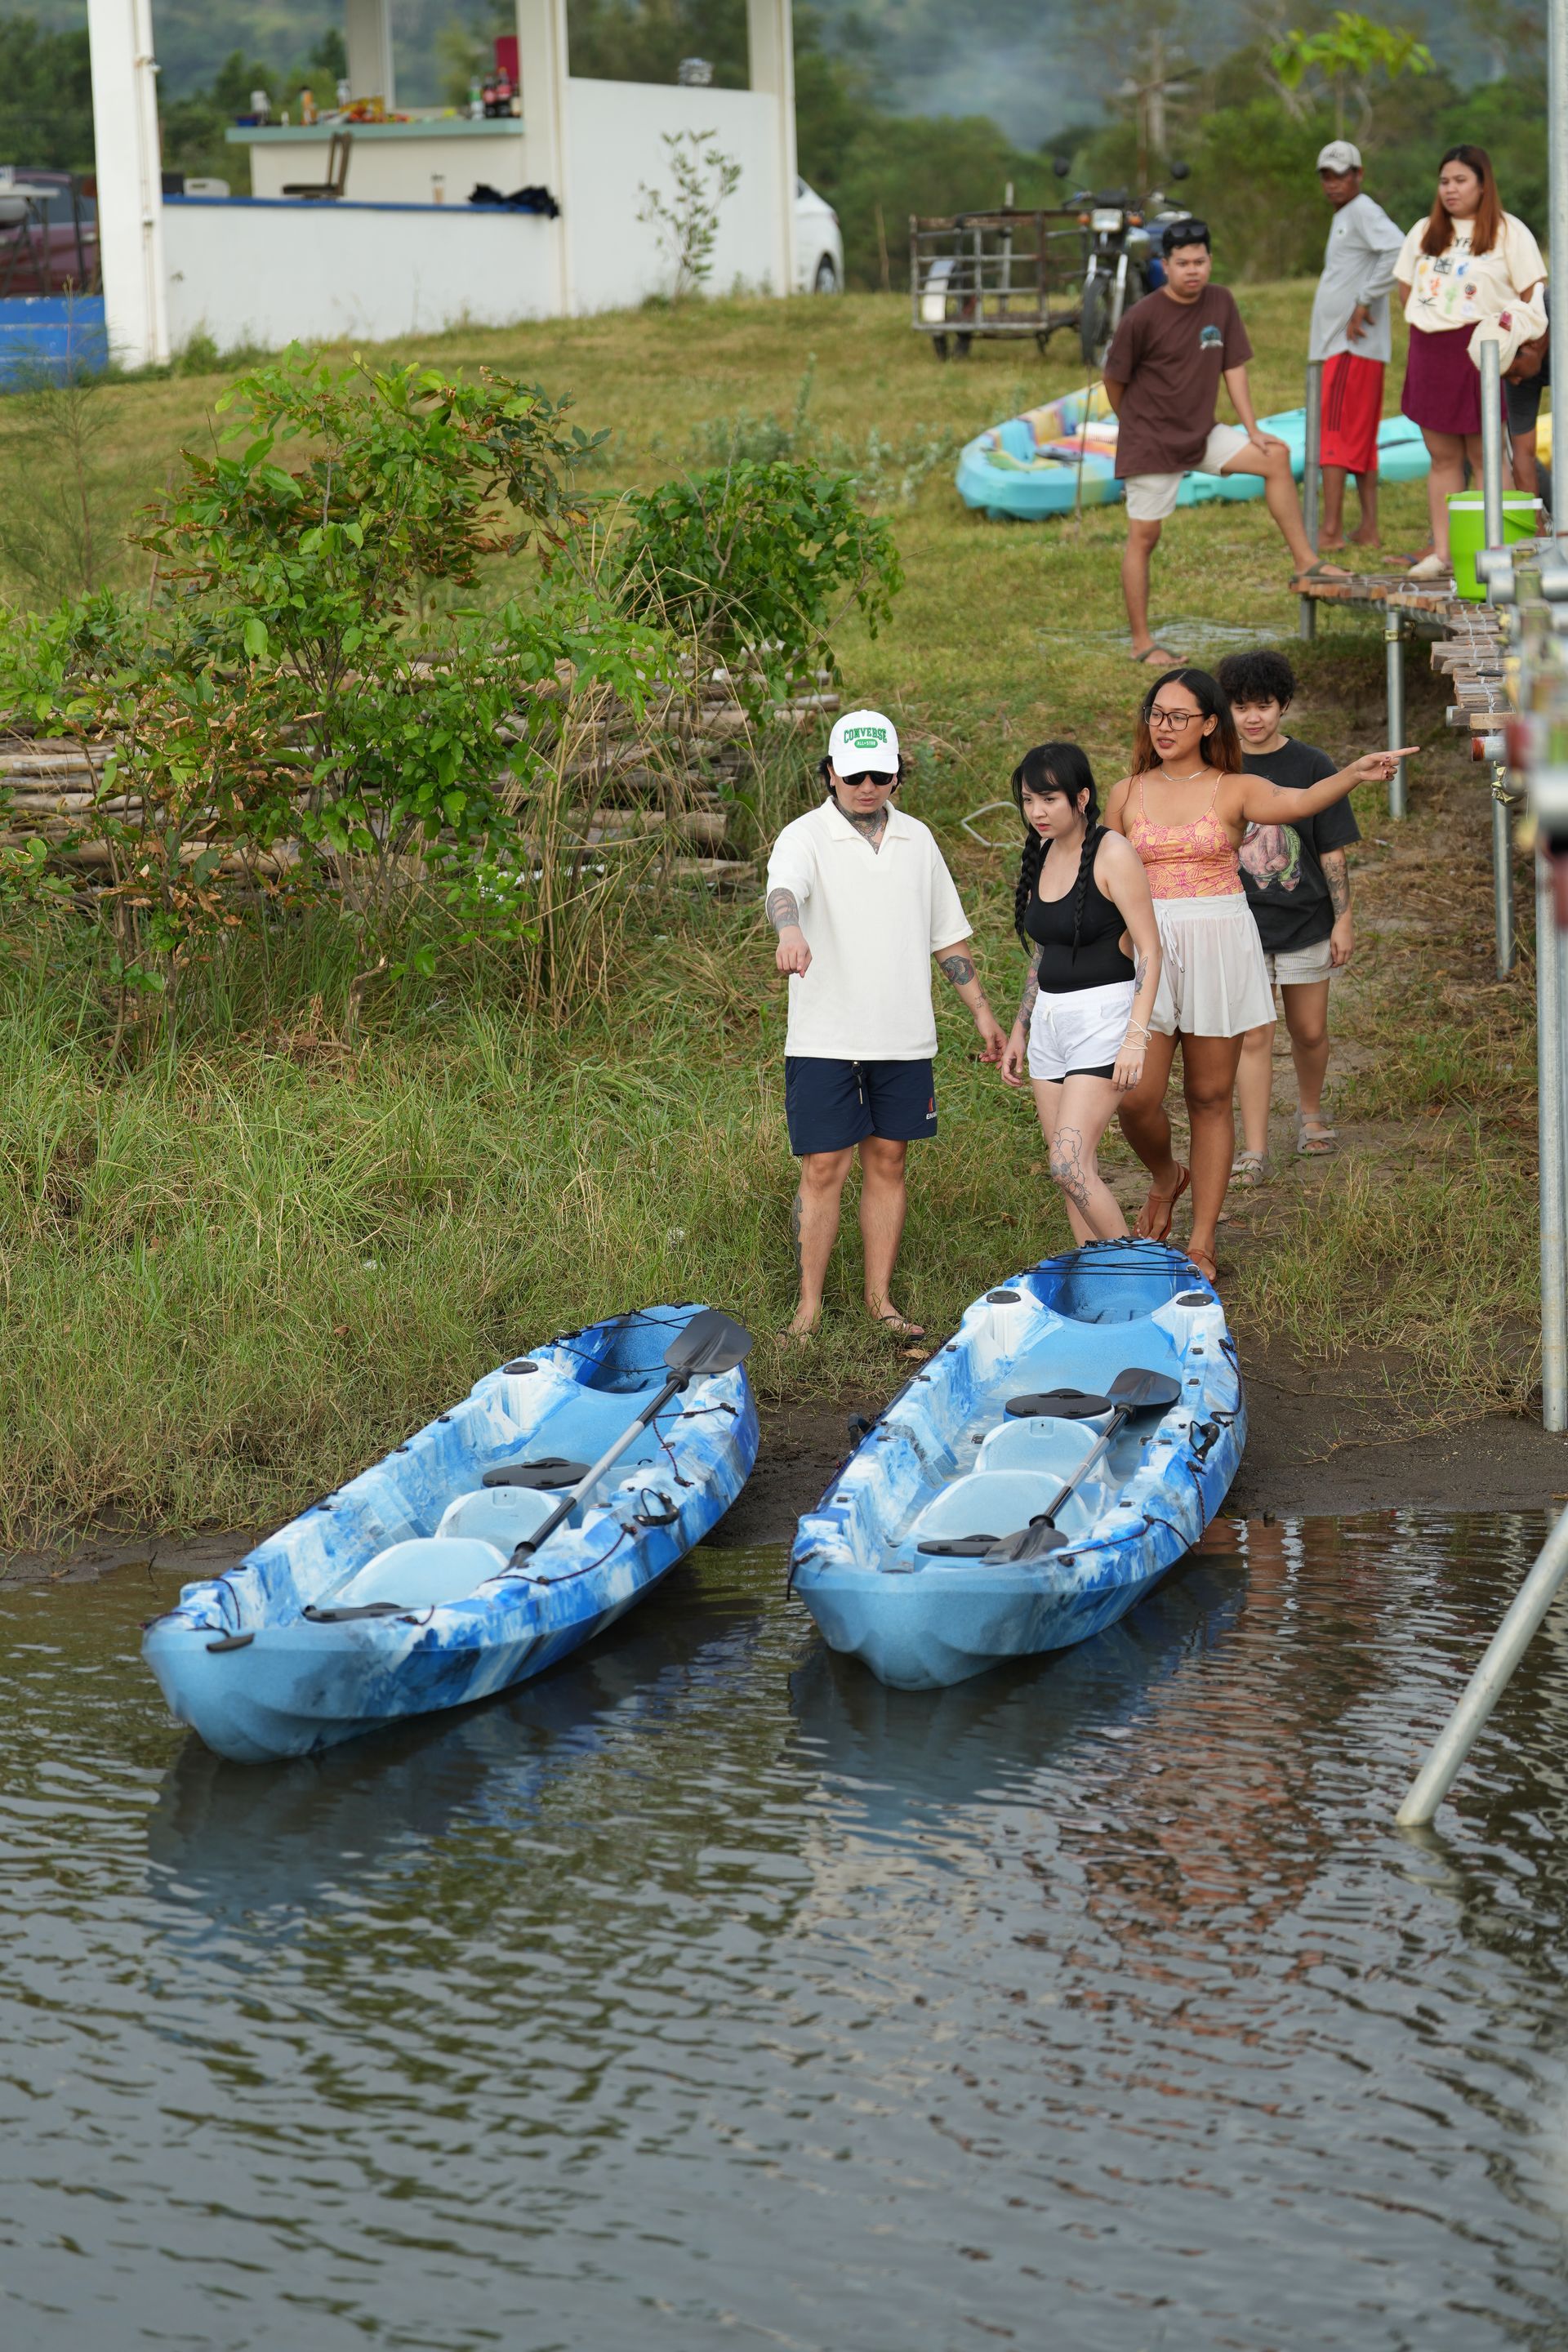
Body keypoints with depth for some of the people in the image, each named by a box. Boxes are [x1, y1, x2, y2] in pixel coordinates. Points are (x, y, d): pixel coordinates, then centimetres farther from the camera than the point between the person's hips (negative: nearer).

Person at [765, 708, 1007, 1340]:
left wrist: (981, 1010, 18)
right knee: (823, 1170, -3)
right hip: (825, 1041, -4)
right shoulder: (806, 837, -6)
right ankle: (810, 1305, 5)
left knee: (888, 1164, 9)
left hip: (904, 1038, 4)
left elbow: (948, 934, 19)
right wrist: (790, 931, -52)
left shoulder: (916, 839, 11)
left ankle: (880, 1300, 18)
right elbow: (783, 888, -29)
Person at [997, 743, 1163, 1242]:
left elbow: (1149, 949, -13)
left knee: (1070, 1165, -17)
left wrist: (1136, 1036, -20)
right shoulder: (1040, 857, 10)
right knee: (1070, 1171, 5)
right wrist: (1019, 1031, 21)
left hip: (1103, 1018, -8)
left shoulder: (1111, 854, -12)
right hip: (1049, 1022, 8)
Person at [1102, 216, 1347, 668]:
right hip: (1150, 441, -6)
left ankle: (1305, 562, -1)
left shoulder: (1221, 302, -1)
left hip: (1202, 435, 6)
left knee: (1277, 457, -6)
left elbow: (1234, 368, 6)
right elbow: (1114, 380, -6)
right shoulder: (1142, 318, -18)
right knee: (1143, 537, -2)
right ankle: (1141, 643, 5)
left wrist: (1253, 430, 1)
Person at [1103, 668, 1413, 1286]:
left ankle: (1201, 1246, 11)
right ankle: (1164, 1177, 26)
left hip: (1219, 948, -1)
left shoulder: (1235, 790, 0)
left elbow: (1293, 803, -20)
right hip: (1147, 949, 1)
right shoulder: (1128, 794, 8)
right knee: (1136, 1098, -8)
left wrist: (1353, 774, -38)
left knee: (1210, 1096, 3)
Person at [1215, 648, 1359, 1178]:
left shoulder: (1311, 766, -3)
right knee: (1253, 1035, -5)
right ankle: (1253, 1152, -2)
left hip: (1305, 920, 0)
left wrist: (1343, 920, -2)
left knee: (1310, 1031, 11)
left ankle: (1310, 1113, 38)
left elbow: (1332, 851, 0)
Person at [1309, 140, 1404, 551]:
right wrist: (1318, 332, 18)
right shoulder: (1343, 217, 20)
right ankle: (1368, 529, 11)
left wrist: (1364, 304, -23)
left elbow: (1397, 250, -27)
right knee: (1360, 439, 9)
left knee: (1333, 432, -13)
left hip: (1353, 347, -10)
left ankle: (1331, 531, -16)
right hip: (1337, 344, 10)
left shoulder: (1364, 212, -10)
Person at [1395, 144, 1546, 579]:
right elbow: (1405, 287, 20)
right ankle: (1441, 552, 7)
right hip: (1429, 352, 5)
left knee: (1484, 456, -5)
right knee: (1443, 456, 6)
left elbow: (1534, 294, -5)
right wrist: (1431, 324, 9)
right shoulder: (1424, 232, 15)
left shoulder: (1508, 232, 0)